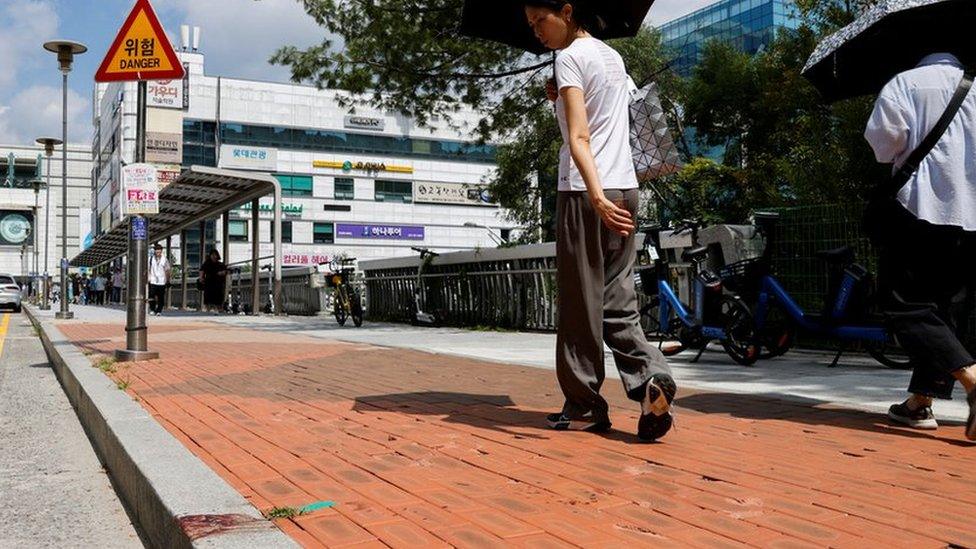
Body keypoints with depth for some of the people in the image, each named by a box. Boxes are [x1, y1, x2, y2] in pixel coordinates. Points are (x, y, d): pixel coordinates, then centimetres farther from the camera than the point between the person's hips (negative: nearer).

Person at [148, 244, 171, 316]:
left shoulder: (164, 260, 5)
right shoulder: (150, 259, 3)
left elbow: (167, 271, 10)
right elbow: (147, 270, 8)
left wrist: (168, 281, 9)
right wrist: (147, 279, 2)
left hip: (162, 282, 0)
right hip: (152, 281, 0)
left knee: (161, 297, 1)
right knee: (152, 296, -5)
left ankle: (159, 311, 10)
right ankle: (152, 310, 10)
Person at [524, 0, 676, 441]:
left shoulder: (570, 57, -4)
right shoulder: (614, 57, 21)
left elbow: (579, 138, -18)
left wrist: (595, 196, -25)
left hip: (586, 191, -8)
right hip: (625, 189, 8)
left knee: (581, 303, -1)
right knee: (618, 300, 7)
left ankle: (584, 406, 5)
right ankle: (651, 377, -12)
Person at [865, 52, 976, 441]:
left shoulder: (908, 81, 6)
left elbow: (885, 135, -10)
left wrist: (894, 157, 10)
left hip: (923, 208, -5)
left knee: (906, 305, -5)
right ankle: (921, 401, 10)